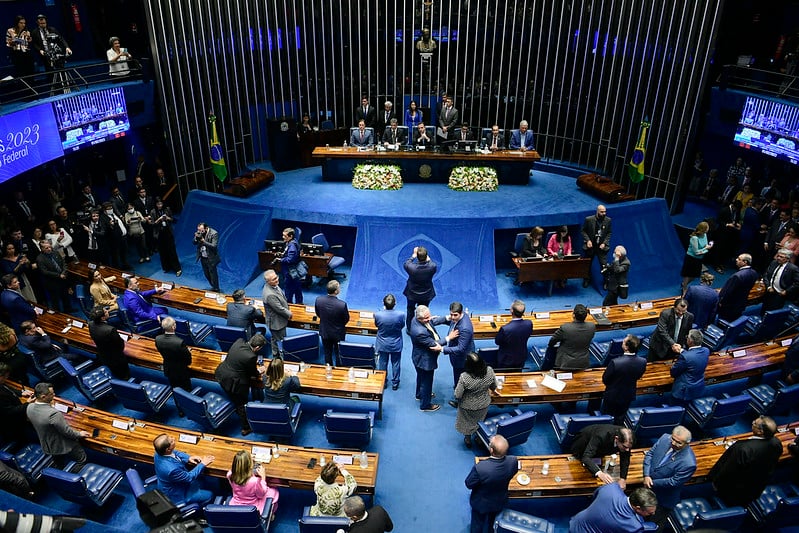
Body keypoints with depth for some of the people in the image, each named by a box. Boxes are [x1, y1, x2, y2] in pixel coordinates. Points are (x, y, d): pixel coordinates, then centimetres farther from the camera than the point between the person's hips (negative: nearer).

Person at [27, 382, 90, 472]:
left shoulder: (30, 407, -16)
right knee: (82, 459, 16)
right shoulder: (53, 414, -40)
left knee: (60, 467, 29)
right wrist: (79, 434, -8)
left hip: (46, 447, 8)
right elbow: (67, 431, -24)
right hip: (63, 446, -8)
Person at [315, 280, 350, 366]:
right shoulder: (342, 304, -31)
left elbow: (318, 314, -1)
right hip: (338, 333, -3)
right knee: (338, 353, 19)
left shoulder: (318, 300, -21)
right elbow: (346, 319, -13)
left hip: (324, 332, 3)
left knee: (327, 353, 21)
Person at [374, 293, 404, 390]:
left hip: (382, 345, 0)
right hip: (396, 345, 0)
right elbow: (402, 326, -7)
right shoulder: (401, 314, -27)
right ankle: (395, 383, 34)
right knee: (396, 364, 19)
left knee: (382, 363, 21)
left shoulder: (378, 315, -26)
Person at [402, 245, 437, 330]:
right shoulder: (432, 267, -30)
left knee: (410, 310, 26)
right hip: (426, 294, 1)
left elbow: (405, 264, -7)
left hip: (412, 293, 0)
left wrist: (414, 255, 1)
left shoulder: (411, 267, -33)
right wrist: (428, 258, 5)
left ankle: (409, 329, 44)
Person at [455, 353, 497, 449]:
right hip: (484, 405, 3)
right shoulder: (489, 371, -28)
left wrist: (456, 399, -2)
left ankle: (468, 440, 51)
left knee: (467, 423, 28)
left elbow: (457, 395, -26)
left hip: (468, 406, -3)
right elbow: (494, 387, -8)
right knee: (480, 422, 34)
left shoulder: (464, 377, -38)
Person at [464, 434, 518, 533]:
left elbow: (468, 484, -24)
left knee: (477, 525, 29)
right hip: (500, 502, 3)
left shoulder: (480, 468, -44)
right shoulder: (513, 461, -33)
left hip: (481, 503, -3)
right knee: (490, 523, 34)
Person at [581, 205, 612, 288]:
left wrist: (604, 243, -9)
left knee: (604, 265, -4)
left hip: (601, 246, 0)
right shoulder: (589, 219, -11)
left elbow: (609, 233, 3)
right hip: (590, 246, 0)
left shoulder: (608, 220, -6)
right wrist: (588, 240, -15)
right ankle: (587, 280, 33)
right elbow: (583, 231, -2)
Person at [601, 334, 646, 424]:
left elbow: (605, 379, -19)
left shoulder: (615, 362, -36)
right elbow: (638, 377, -2)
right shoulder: (643, 362, -23)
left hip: (612, 396, -4)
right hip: (628, 396, 4)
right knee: (620, 418, 27)